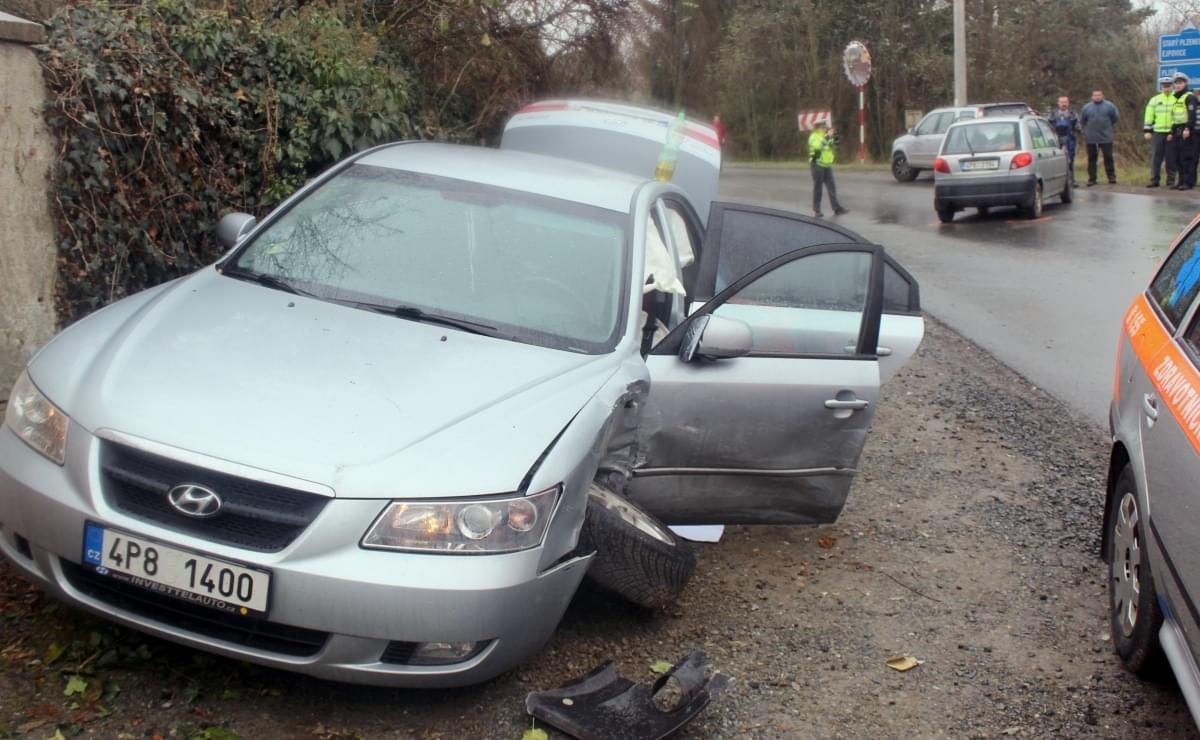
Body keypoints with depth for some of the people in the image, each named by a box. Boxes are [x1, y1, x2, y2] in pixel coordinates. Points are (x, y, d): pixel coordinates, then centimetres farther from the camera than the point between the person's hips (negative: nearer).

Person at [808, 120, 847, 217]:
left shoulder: (827, 136, 14)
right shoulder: (814, 137, -9)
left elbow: (835, 146, 14)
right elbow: (818, 146, -29)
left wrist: (835, 135, 0)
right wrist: (828, 136, -29)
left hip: (827, 165, 7)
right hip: (817, 165, -7)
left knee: (832, 187, 3)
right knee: (818, 188, -1)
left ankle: (837, 208, 4)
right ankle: (816, 210, 5)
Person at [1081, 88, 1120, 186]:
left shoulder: (1109, 106, 2)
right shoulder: (1086, 107, 5)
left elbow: (1116, 117, 10)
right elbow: (1082, 121, 15)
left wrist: (1108, 126, 12)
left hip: (1106, 138, -1)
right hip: (1091, 139, 1)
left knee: (1108, 157, 0)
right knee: (1091, 159, 5)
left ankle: (1112, 177, 7)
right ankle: (1092, 179, 10)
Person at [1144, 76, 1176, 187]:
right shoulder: (1154, 100, 9)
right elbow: (1149, 116, 9)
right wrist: (1147, 131, 2)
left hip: (1172, 133, -2)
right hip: (1157, 132, 2)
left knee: (1171, 159, 2)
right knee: (1155, 157, 2)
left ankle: (1171, 181, 8)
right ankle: (1154, 180, 7)